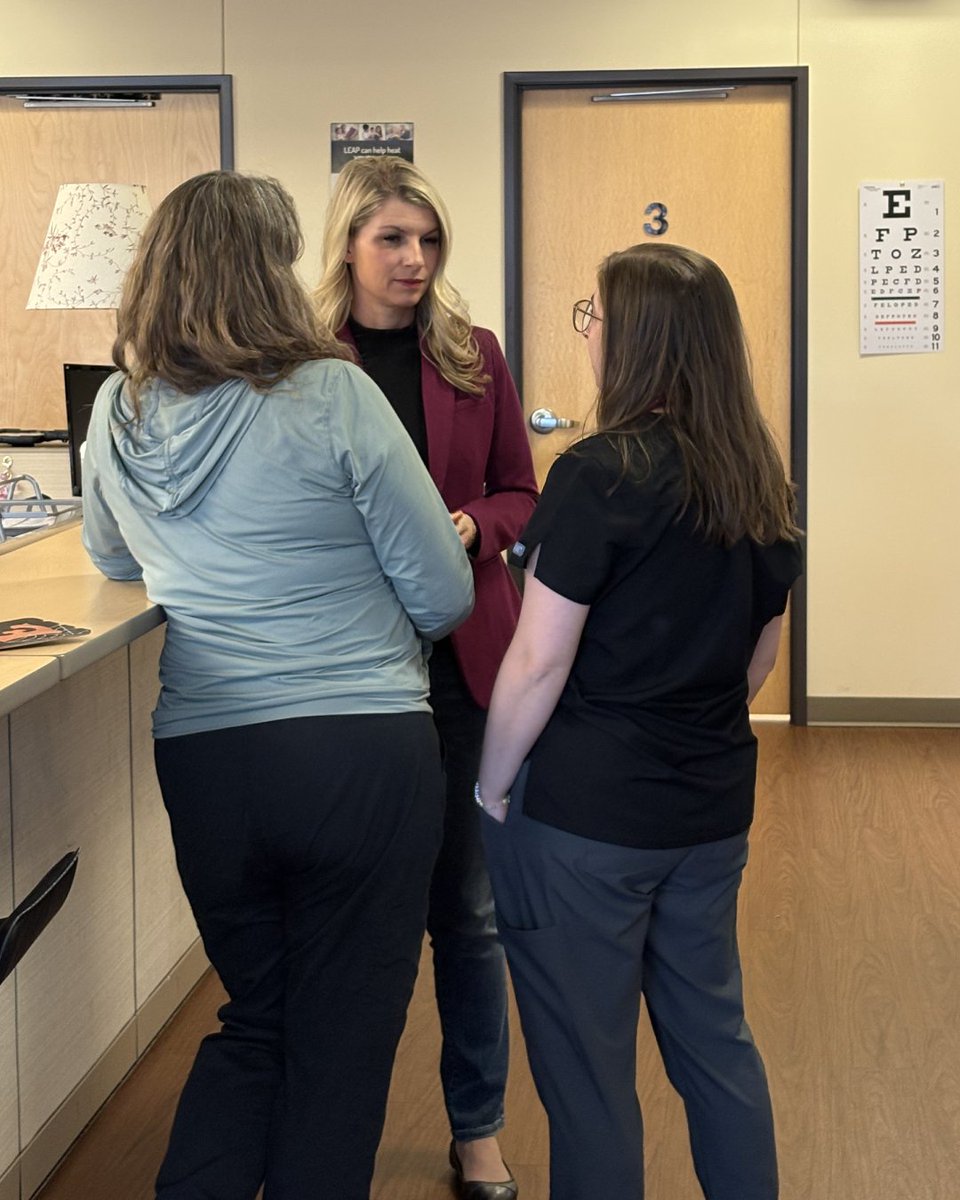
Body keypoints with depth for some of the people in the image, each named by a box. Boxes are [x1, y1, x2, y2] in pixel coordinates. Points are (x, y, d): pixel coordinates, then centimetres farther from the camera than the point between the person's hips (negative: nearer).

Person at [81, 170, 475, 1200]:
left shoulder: (117, 412, 3)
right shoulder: (332, 397, -11)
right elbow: (444, 597, -6)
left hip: (201, 761, 4)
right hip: (365, 753, -4)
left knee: (253, 1019, 22)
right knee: (341, 1041, 9)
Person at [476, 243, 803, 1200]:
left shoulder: (601, 475, -16)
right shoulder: (761, 483, 4)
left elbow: (538, 663, -16)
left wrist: (493, 790, -5)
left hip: (584, 812, -7)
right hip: (711, 805, 7)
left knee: (586, 1066, 7)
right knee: (714, 1034, 20)